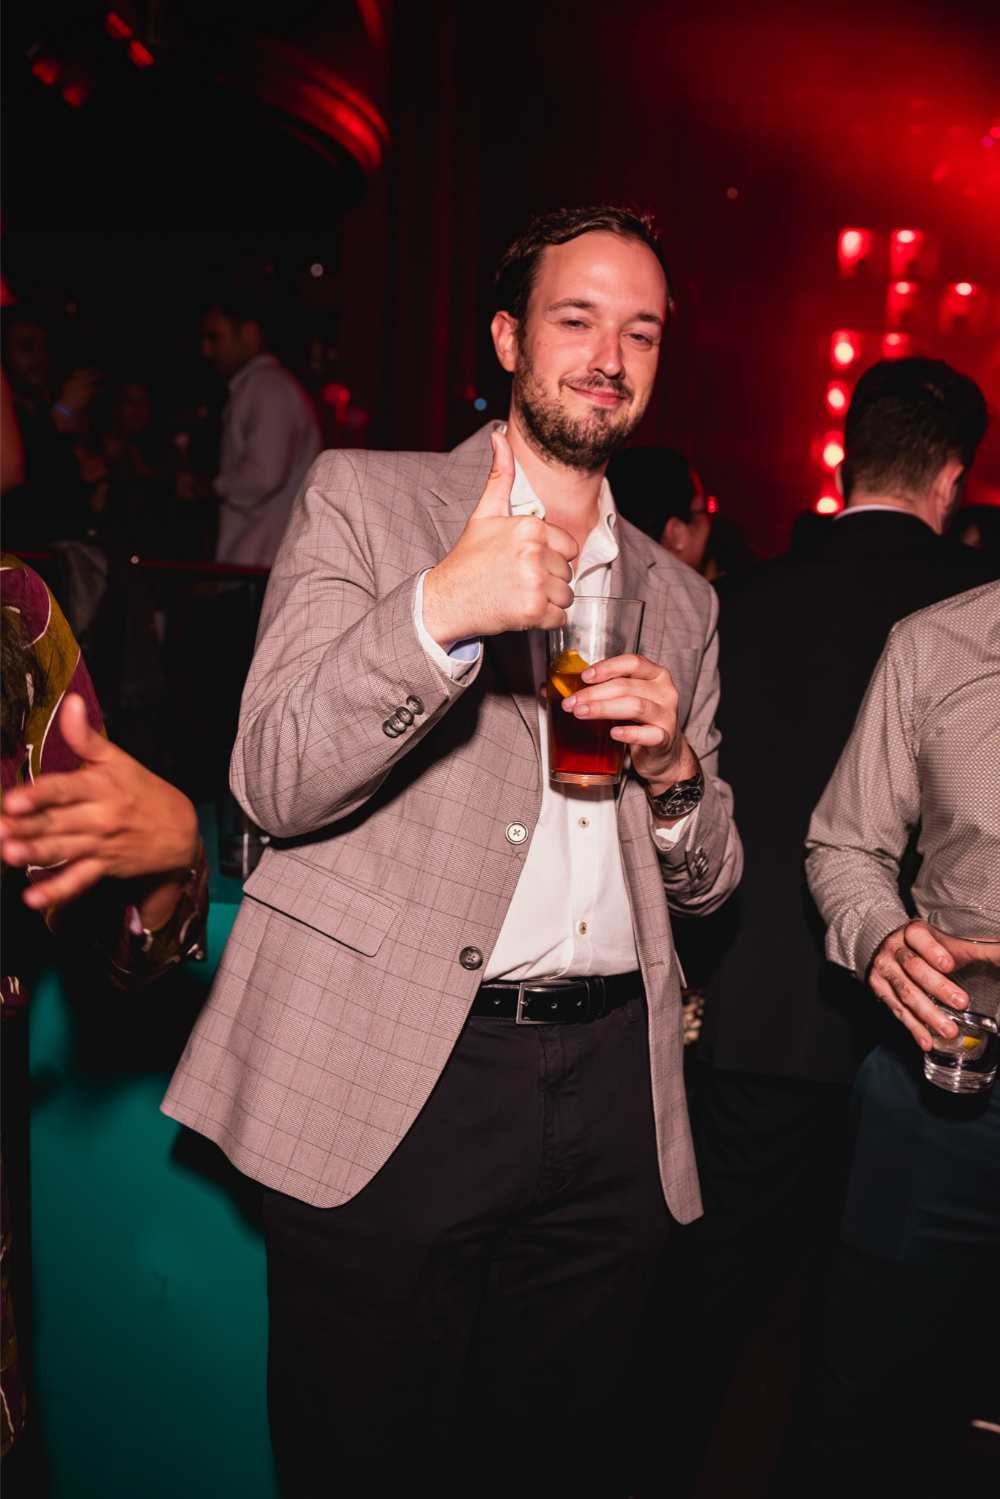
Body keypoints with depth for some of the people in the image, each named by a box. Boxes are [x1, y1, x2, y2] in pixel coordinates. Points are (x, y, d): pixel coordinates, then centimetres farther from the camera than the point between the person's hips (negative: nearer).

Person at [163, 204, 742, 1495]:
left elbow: (704, 886, 17)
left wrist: (674, 767, -5)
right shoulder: (360, 498, 2)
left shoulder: (680, 599, 14)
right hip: (386, 1083, -3)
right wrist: (440, 608, -21)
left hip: (608, 1089, 4)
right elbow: (274, 785, -9)